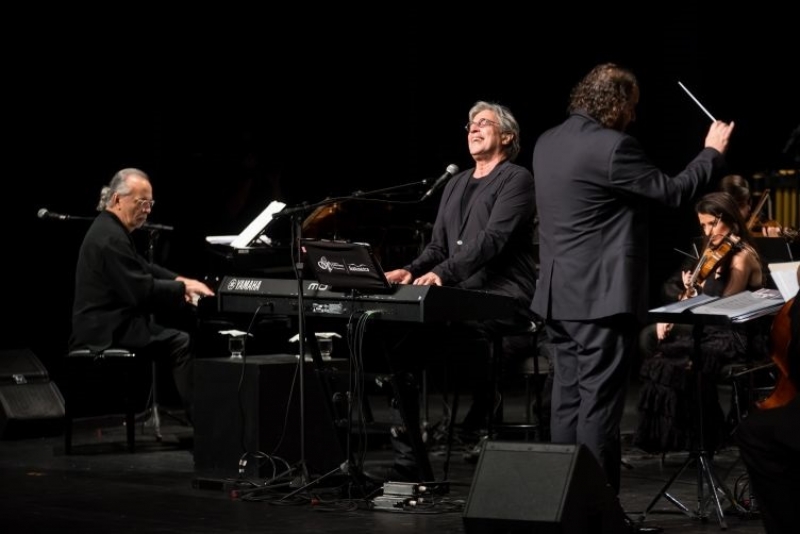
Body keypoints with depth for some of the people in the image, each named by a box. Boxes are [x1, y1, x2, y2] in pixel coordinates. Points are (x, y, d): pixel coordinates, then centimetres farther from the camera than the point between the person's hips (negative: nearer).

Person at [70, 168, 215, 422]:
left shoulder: (112, 229, 14)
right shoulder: (111, 237, -20)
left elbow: (143, 268, 23)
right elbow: (141, 291, -24)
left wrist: (178, 281, 7)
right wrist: (183, 288, -13)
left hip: (112, 321, 11)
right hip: (110, 330, -11)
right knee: (183, 343, -17)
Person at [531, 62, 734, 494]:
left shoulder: (547, 143, 11)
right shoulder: (612, 147, -16)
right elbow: (672, 192, -10)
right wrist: (713, 152, 5)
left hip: (558, 296, 9)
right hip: (602, 297, -9)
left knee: (567, 402, 12)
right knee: (600, 406, -5)